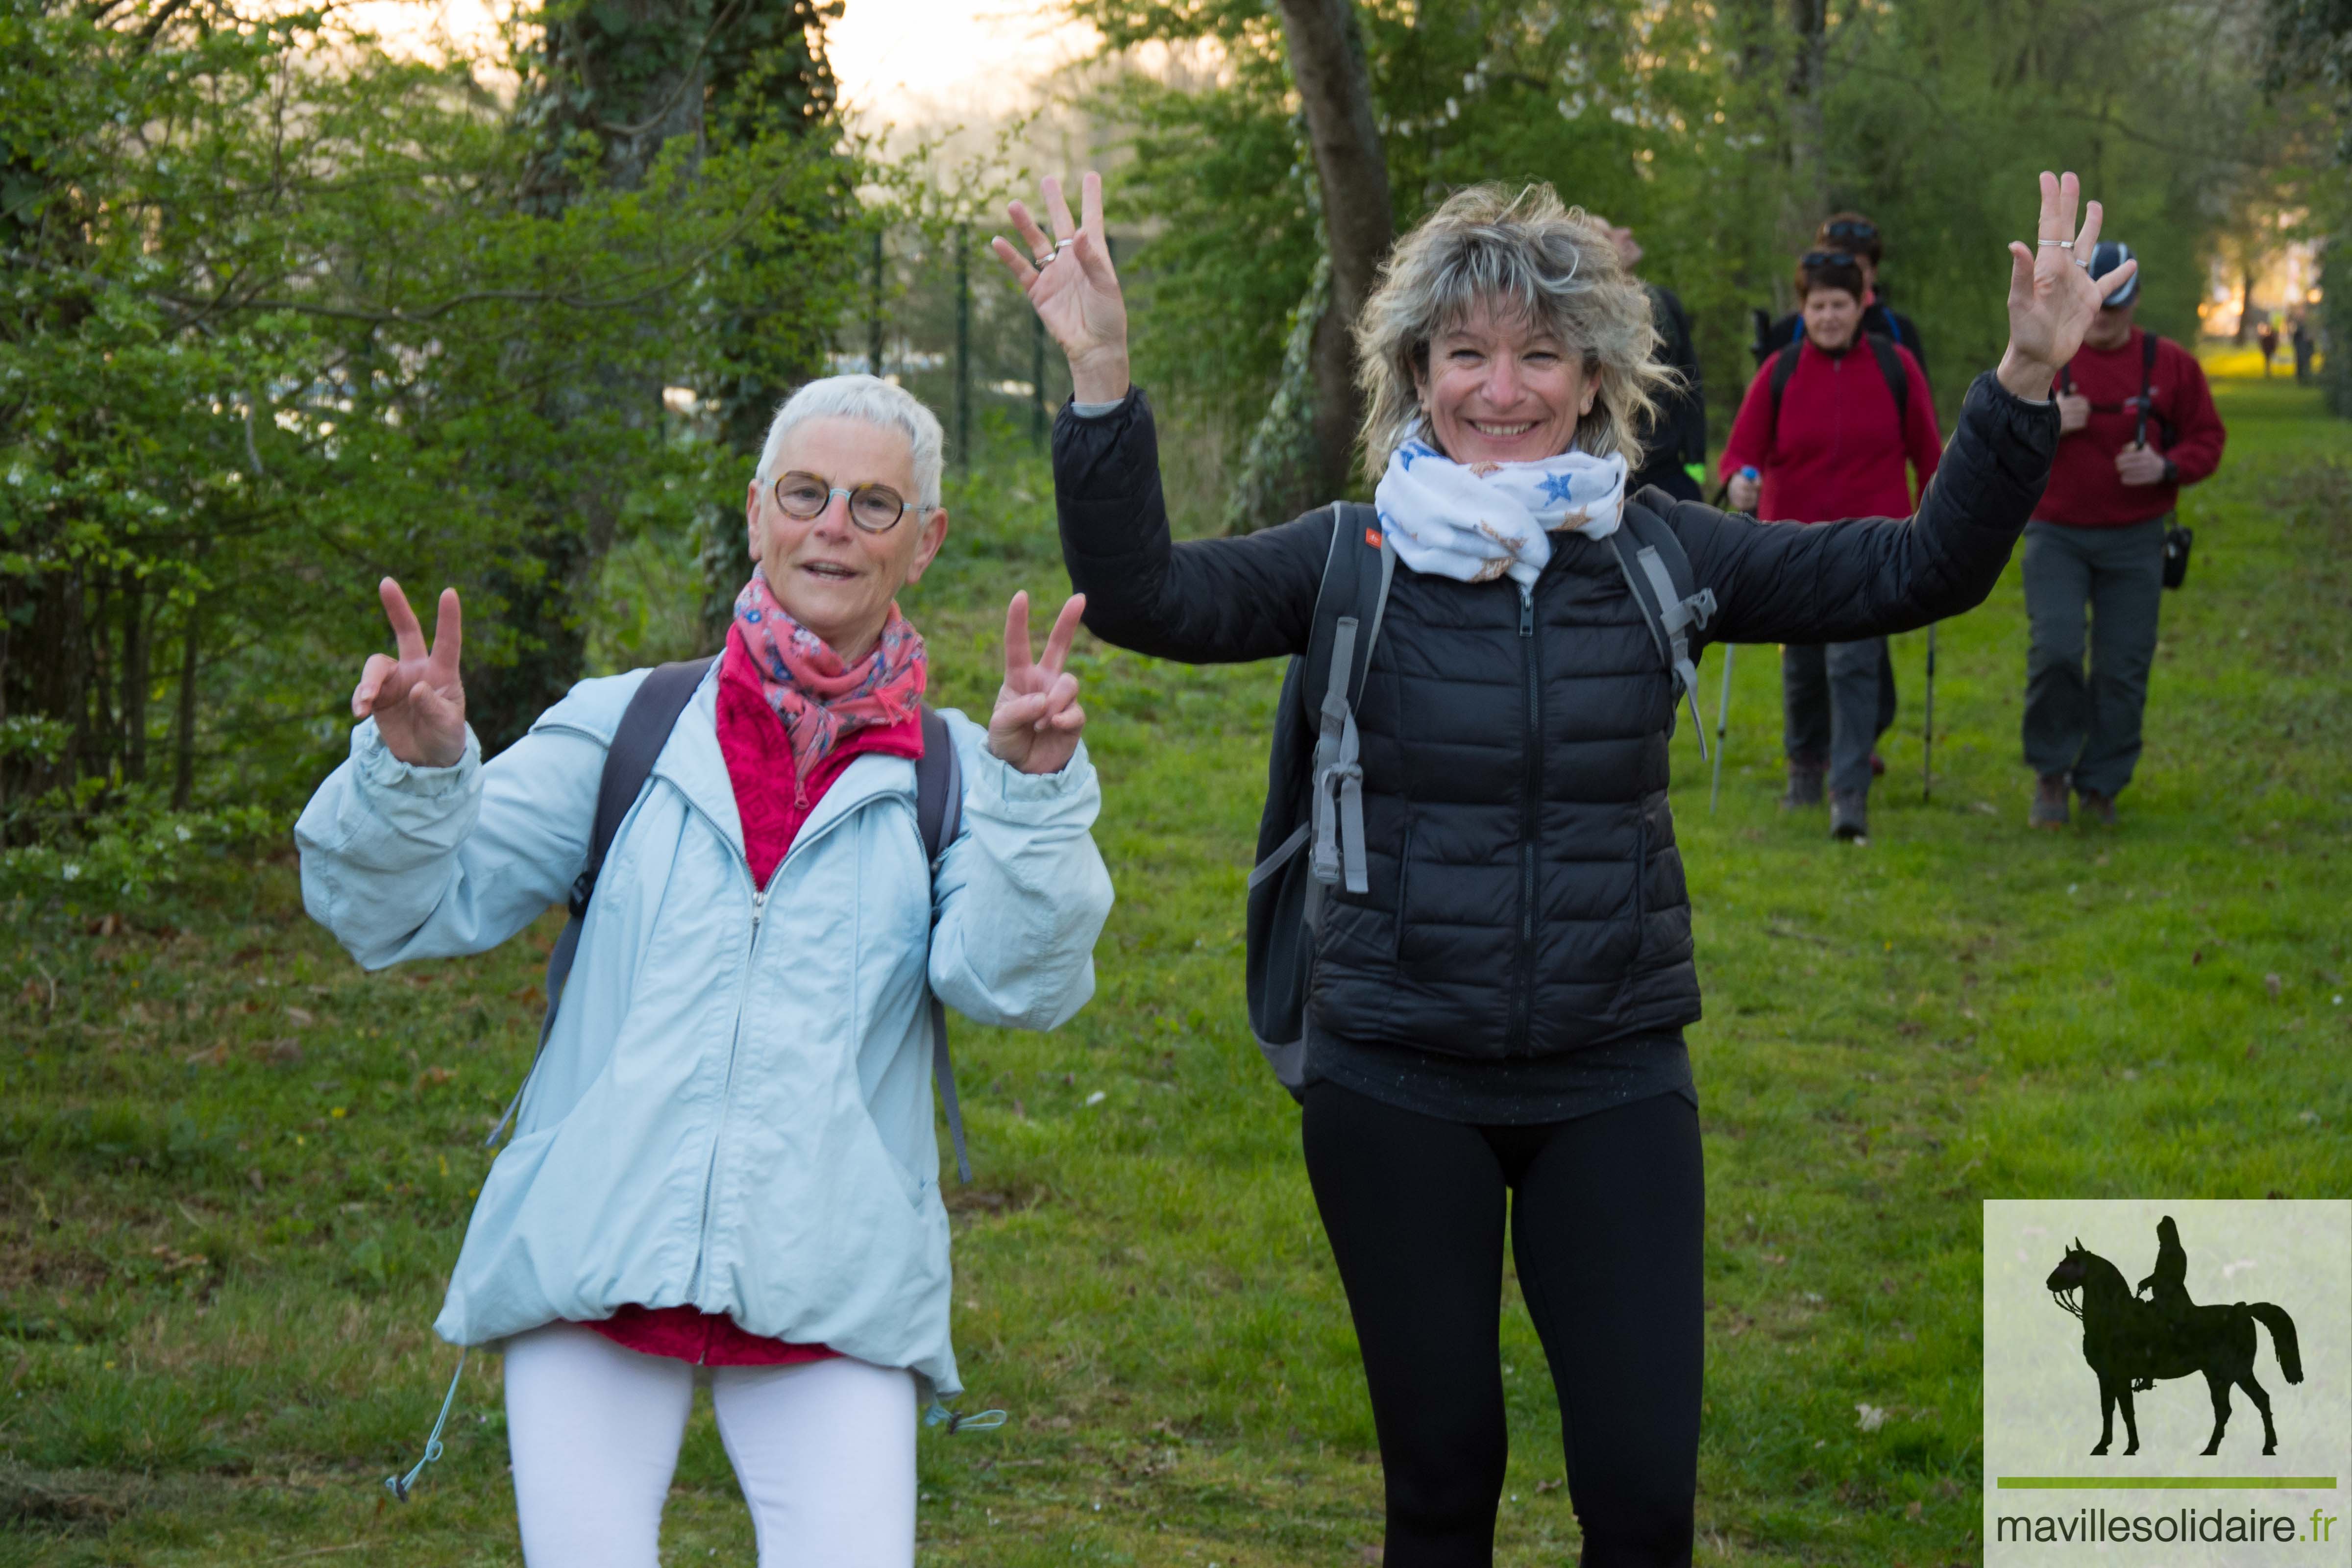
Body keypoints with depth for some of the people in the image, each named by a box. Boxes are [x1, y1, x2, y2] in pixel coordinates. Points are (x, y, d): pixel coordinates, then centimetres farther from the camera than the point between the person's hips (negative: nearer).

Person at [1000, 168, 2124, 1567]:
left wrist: (2025, 385, -16)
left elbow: (1922, 571, -3)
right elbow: (1142, 596, -18)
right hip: (1398, 1086, -1)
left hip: (1616, 1084, 1)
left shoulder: (1659, 554, 0)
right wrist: (1104, 378, -31)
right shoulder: (1354, 561, -4)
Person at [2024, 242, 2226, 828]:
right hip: (2056, 536, -1)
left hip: (2134, 542, 1)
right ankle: (2051, 775, 2)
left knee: (2123, 670, 1)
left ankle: (2101, 784, 16)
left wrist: (2166, 467, -14)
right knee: (2055, 651, -17)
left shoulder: (2171, 366, 3)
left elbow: (2208, 439, 8)